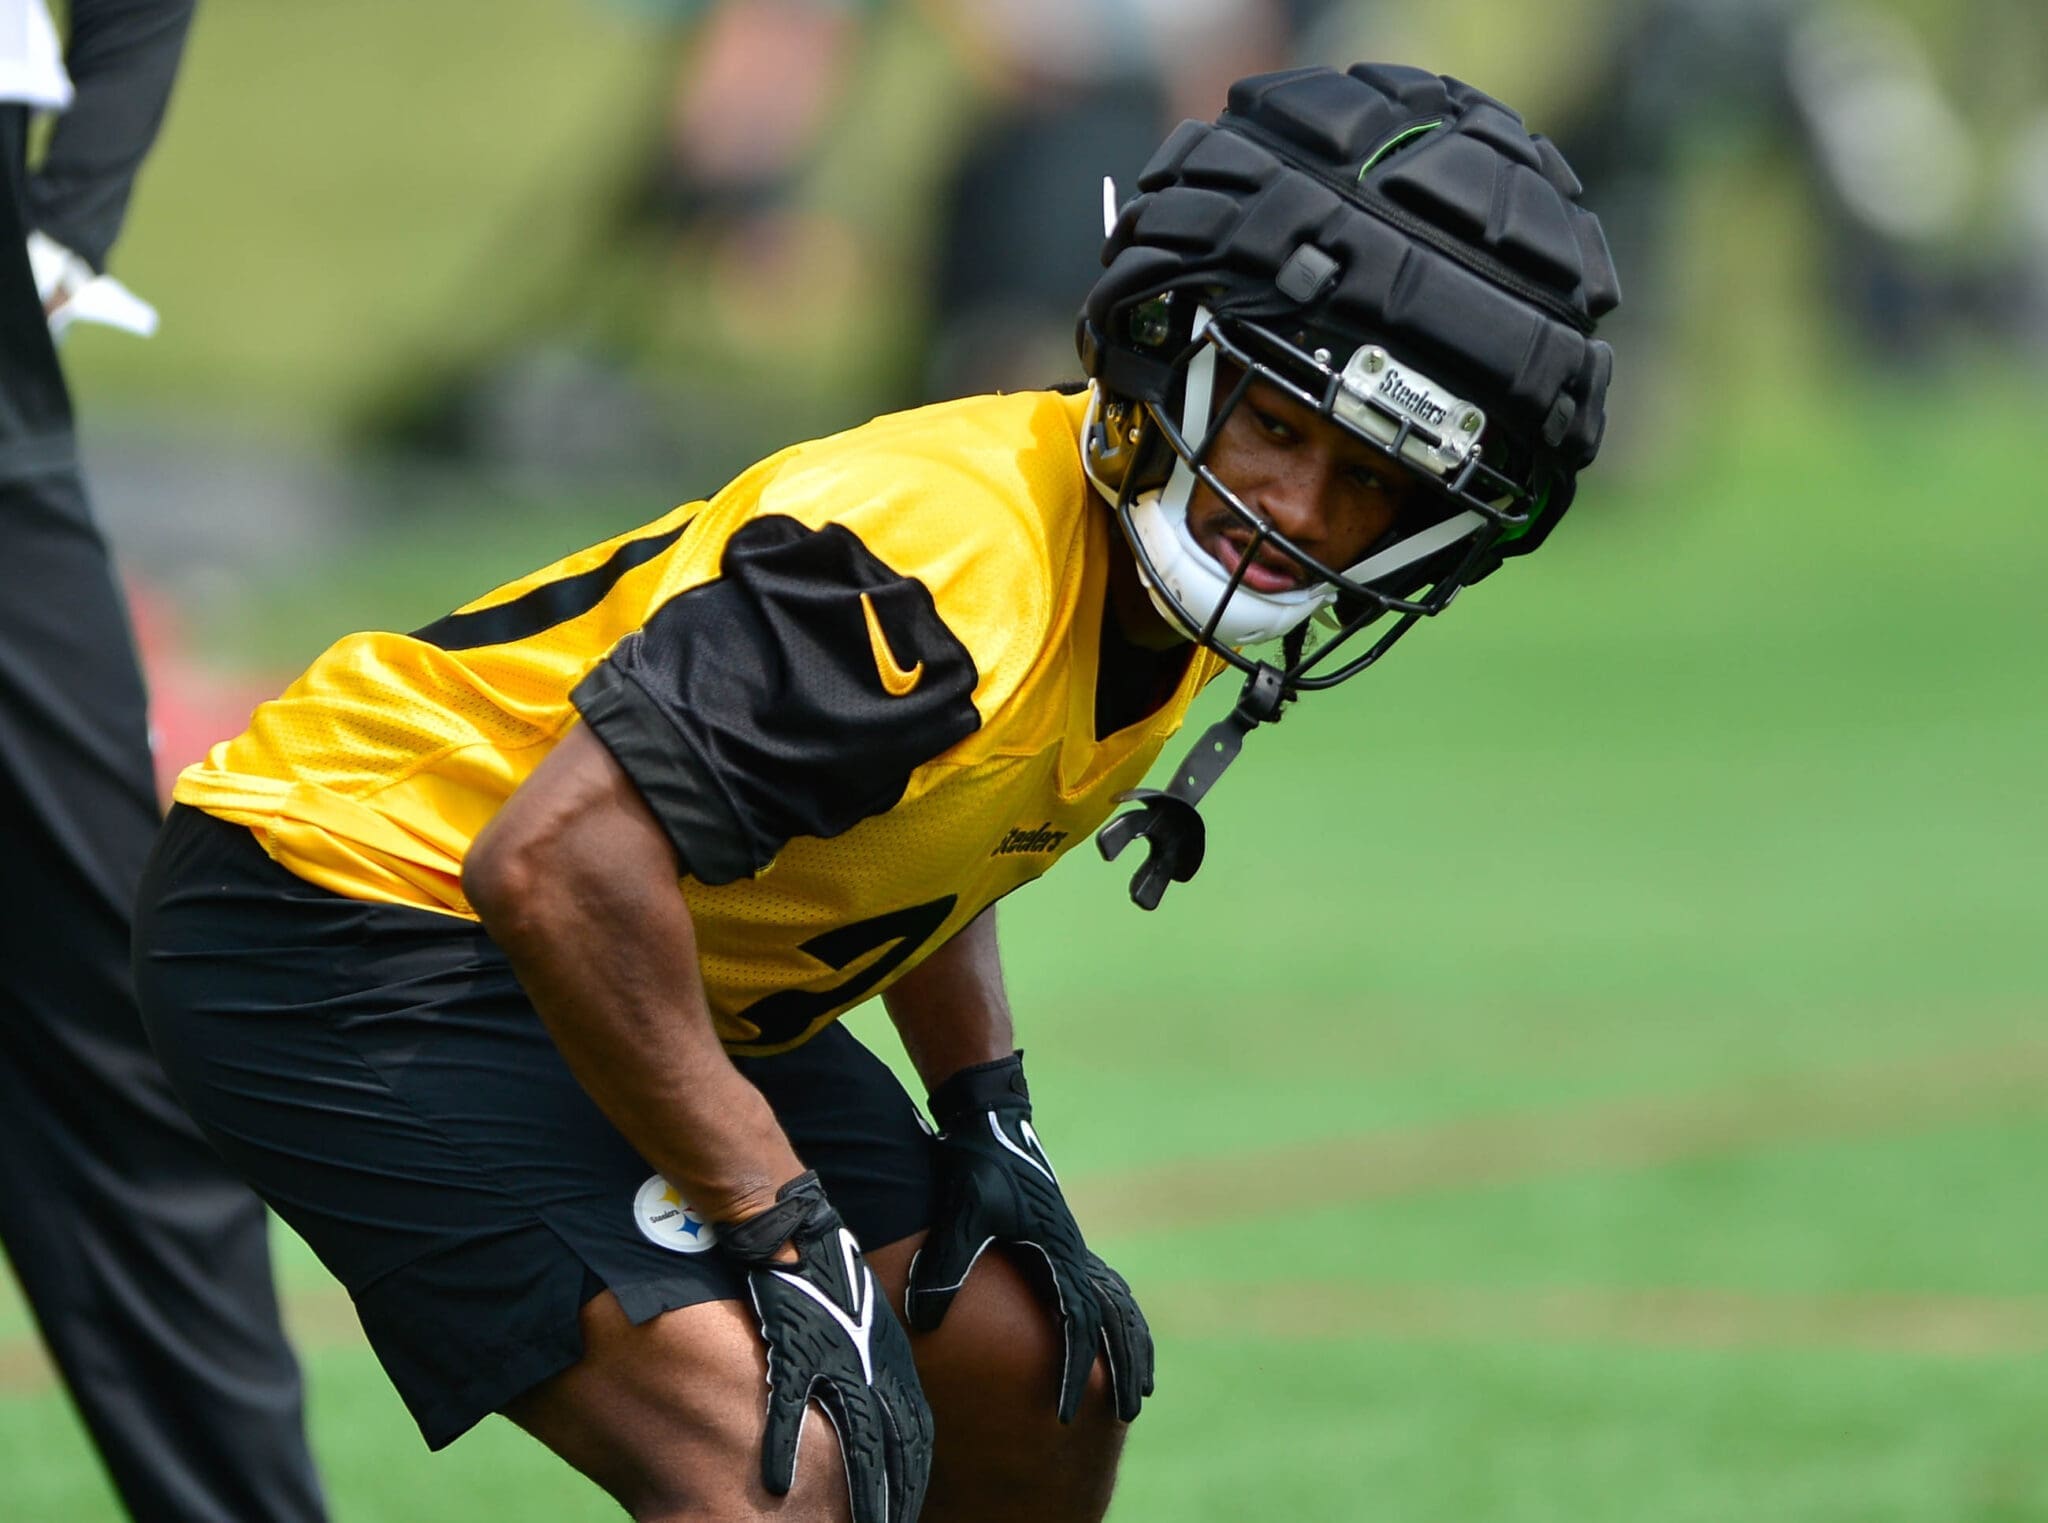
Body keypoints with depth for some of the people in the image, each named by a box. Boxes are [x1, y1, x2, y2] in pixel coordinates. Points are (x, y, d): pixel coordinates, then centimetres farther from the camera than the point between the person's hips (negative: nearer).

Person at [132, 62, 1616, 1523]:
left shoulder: (1163, 592, 1)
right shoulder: (959, 553, -29)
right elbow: (557, 866, -36)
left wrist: (989, 1117, 7)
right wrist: (786, 1230, -29)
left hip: (652, 976, 10)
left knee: (1043, 1382, 12)